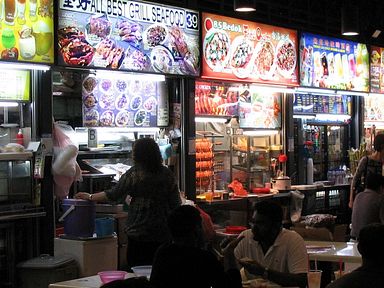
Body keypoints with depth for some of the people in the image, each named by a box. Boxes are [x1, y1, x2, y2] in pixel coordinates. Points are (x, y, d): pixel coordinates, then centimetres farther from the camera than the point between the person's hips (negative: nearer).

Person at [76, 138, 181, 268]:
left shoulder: (133, 174, -8)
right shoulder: (167, 174, 1)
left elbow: (113, 195, -3)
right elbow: (176, 204, 3)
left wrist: (90, 197, 12)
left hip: (138, 233, -3)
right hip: (163, 234, 3)